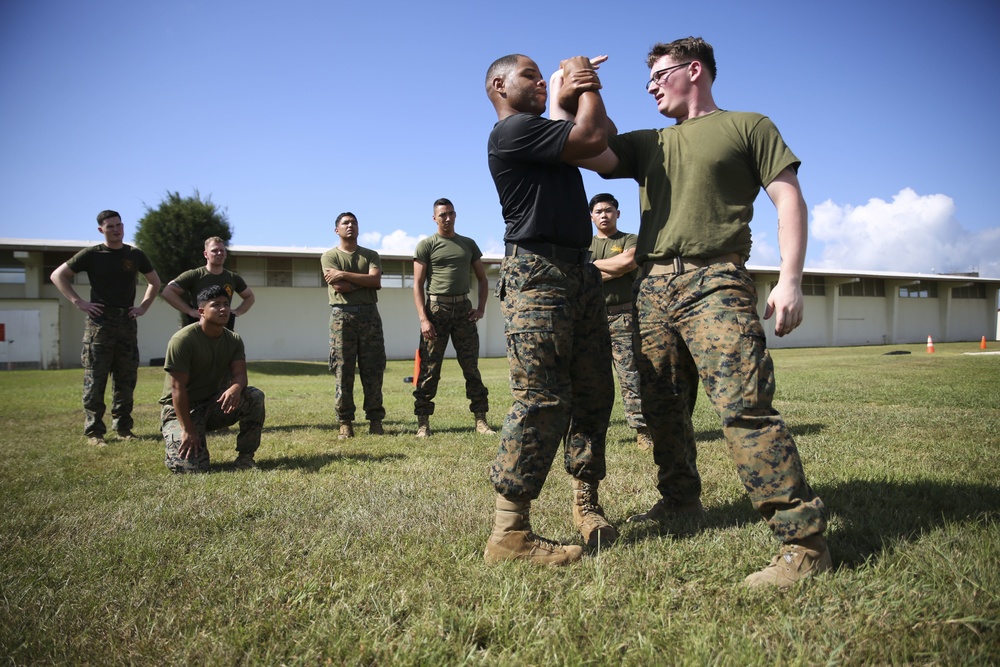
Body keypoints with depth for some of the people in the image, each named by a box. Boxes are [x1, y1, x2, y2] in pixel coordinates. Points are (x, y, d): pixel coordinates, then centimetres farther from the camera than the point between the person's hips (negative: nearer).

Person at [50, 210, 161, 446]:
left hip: (127, 321, 3)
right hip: (99, 322, -3)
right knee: (95, 379, -2)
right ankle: (94, 431, 3)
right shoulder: (92, 254, 0)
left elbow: (155, 282, 21)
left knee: (126, 379, 6)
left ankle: (123, 427, 15)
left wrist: (144, 307, 9)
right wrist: (78, 302, -7)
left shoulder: (135, 255, 9)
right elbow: (58, 275, 2)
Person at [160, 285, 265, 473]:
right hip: (181, 410, -5)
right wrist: (188, 430, -23)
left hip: (214, 405, 5)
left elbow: (240, 374, -11)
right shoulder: (183, 339, -18)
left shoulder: (234, 340, 1)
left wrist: (235, 388, -38)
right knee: (193, 467, -23)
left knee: (255, 396, -22)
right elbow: (178, 388, -20)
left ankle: (245, 456, -8)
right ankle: (176, 438, 14)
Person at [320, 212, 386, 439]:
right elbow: (339, 287, -7)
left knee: (373, 370, 1)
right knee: (343, 371, -3)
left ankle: (375, 420, 6)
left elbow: (375, 280, -5)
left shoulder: (371, 255, 15)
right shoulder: (330, 256, 8)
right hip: (342, 315, -2)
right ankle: (345, 422, 3)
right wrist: (365, 282, -2)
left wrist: (344, 274, -7)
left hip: (369, 314, 2)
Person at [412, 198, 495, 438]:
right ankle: (423, 422, 3)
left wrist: (481, 307, 2)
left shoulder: (468, 244, 14)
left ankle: (481, 420, 7)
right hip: (436, 308, -3)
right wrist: (423, 318, -13)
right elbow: (417, 284, -3)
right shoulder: (426, 246, 3)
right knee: (429, 369, -2)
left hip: (463, 308, 3)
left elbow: (482, 278, 17)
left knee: (471, 366, 3)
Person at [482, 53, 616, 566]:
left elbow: (603, 143, 22)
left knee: (594, 395, 8)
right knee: (542, 400, -14)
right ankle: (509, 530, -9)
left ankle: (586, 502, 19)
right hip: (537, 274, -10)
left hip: (579, 273, 10)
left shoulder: (547, 132, 25)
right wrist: (586, 88, 7)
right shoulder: (513, 130, -5)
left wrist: (580, 89, 12)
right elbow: (593, 137, -11)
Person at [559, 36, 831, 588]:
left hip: (715, 283, -6)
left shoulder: (748, 127, 9)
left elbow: (789, 200, 1)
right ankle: (680, 499, 29)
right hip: (654, 288, 6)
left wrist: (790, 278, -9)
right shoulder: (647, 144, 24)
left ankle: (803, 538, -11)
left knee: (744, 405, -17)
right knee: (660, 406, 10)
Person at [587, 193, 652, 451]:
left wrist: (592, 265, -2)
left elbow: (628, 261, -11)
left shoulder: (630, 240, 11)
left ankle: (642, 429, -4)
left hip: (623, 316, -3)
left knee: (631, 375, -6)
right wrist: (613, 270, -5)